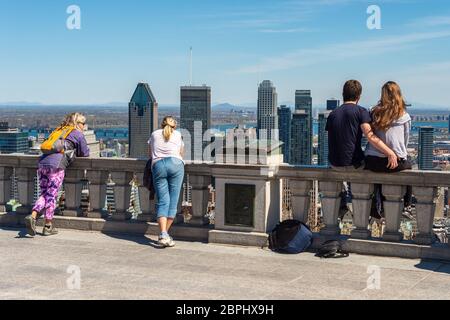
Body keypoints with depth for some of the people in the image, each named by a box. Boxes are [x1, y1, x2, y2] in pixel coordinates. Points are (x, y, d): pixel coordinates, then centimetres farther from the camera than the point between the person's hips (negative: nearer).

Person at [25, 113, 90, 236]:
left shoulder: (60, 131, 29)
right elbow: (85, 154, 12)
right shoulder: (78, 134, 9)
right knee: (52, 195, -1)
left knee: (44, 193, 12)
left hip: (43, 162, 6)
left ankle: (32, 216, -7)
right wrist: (75, 153, 31)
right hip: (56, 165, -6)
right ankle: (48, 226, 5)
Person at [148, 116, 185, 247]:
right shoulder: (178, 135, 26)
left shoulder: (155, 134, 26)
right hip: (175, 163, -1)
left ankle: (163, 235, -20)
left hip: (158, 165, 1)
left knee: (163, 202, -5)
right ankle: (165, 234, 2)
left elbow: (150, 154, 36)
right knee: (173, 201, 3)